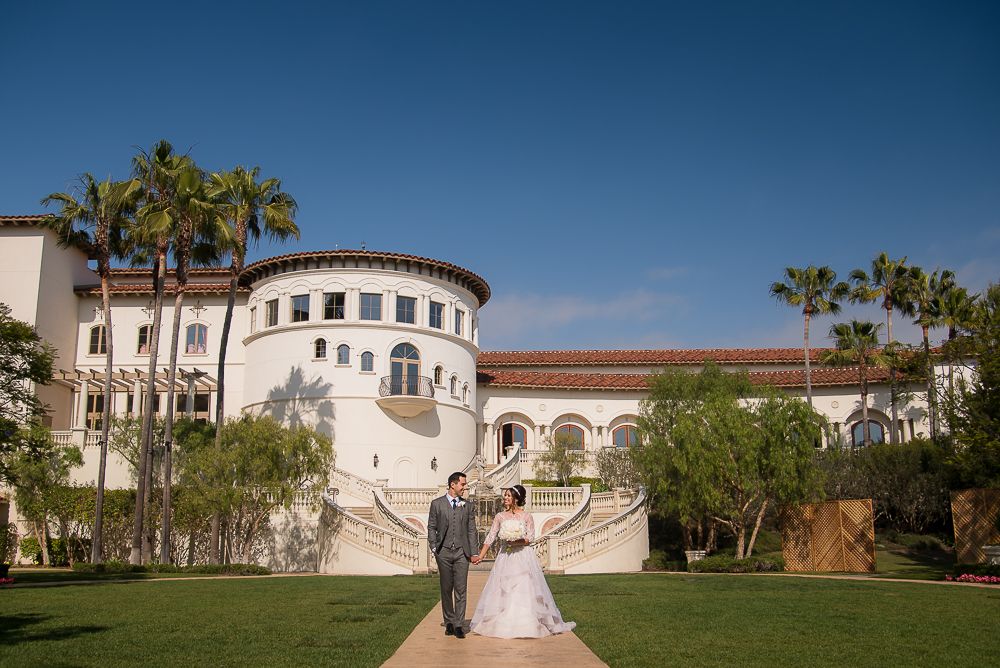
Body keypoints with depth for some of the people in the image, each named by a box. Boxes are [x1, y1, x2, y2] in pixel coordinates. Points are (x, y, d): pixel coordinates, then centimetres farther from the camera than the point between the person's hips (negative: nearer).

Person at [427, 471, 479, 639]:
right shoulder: (437, 504, 4)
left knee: (461, 589, -3)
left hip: (462, 552, 1)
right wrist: (434, 548, -3)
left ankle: (459, 625, 1)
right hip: (444, 552, -1)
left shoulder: (467, 506, 9)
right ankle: (449, 622, 19)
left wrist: (473, 553, 1)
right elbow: (431, 528, 6)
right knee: (446, 589, 7)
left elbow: (472, 530, 7)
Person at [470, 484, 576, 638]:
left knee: (525, 590, -3)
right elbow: (490, 537, 1)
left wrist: (516, 542, -21)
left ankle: (528, 625, 6)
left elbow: (531, 537, -6)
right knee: (502, 591, 2)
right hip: (505, 557, 3)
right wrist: (480, 556, -6)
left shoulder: (526, 516, -1)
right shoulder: (500, 517, 5)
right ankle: (502, 624, 10)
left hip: (523, 557, -2)